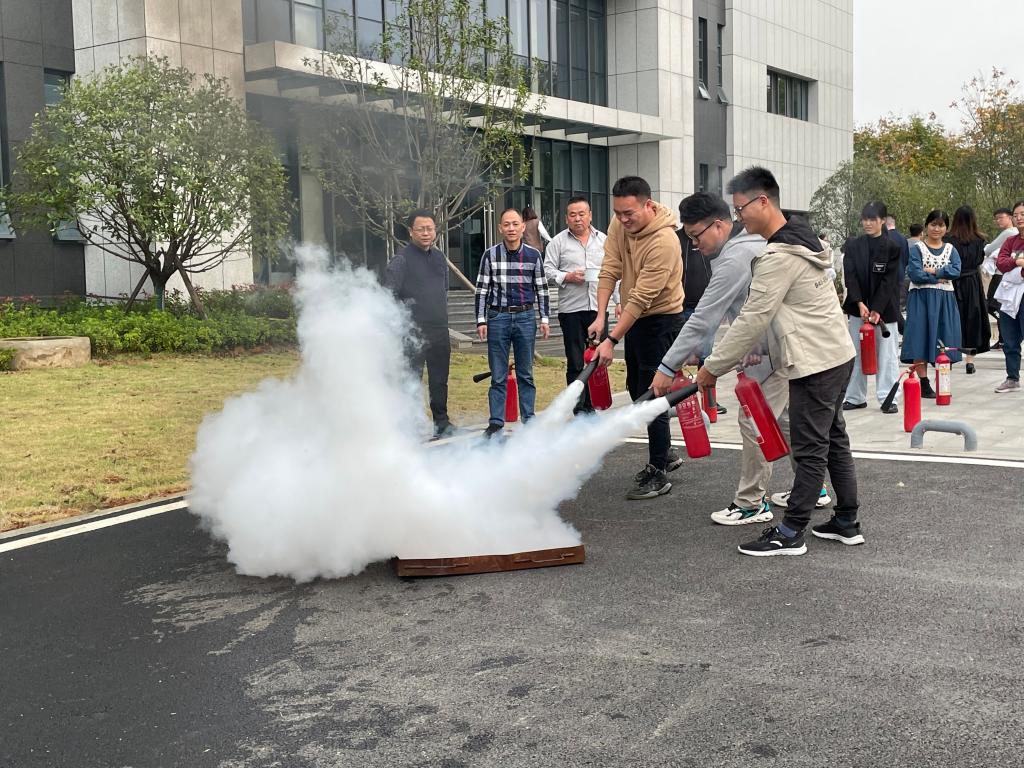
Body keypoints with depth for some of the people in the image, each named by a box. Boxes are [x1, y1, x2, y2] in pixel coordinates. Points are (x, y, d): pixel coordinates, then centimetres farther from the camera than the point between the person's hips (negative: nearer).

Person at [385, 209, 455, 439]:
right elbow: (389, 295, -10)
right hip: (414, 332, -6)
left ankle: (442, 422, 25)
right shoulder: (401, 259, -6)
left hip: (440, 331, 6)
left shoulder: (439, 258, 16)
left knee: (440, 381, 13)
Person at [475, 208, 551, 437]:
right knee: (498, 375, 3)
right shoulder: (490, 255, 1)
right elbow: (482, 289, 3)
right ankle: (496, 423, 8)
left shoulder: (534, 255, 4)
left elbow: (542, 289, 9)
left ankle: (529, 420, 15)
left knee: (526, 374, 8)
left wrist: (544, 319, 4)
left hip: (526, 317, 1)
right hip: (498, 317, -1)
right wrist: (481, 321, -2)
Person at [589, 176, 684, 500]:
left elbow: (642, 298, -29)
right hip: (634, 317, 9)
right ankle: (661, 455, 34)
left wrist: (612, 340, -29)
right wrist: (600, 317, -15)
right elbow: (610, 270, -5)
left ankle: (658, 474, 2)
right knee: (636, 388, 18)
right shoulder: (619, 224, -5)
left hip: (660, 319, -9)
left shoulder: (664, 241, -28)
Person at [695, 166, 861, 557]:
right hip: (836, 353, 11)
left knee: (810, 449, -4)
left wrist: (713, 367, -12)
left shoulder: (779, 257, -20)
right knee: (834, 440, 16)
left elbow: (752, 320, -19)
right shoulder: (801, 235, 12)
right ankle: (847, 522, 24)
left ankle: (790, 533, 2)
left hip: (815, 363, -11)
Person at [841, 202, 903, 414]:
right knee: (856, 353, 7)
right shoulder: (853, 246, 4)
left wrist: (877, 309, -17)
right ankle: (855, 397, 15)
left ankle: (887, 398, 6)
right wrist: (860, 304, -16)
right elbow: (850, 276, -4)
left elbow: (889, 281, -8)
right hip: (857, 307, 3)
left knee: (887, 354, 1)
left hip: (884, 308, -2)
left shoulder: (892, 247, -3)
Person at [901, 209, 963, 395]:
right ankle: (924, 385, -1)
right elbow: (915, 275, -12)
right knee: (921, 340, -6)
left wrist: (932, 271, -14)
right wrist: (940, 277, -9)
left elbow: (956, 271, -6)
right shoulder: (917, 249, 1)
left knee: (945, 341, 2)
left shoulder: (951, 249, 12)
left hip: (945, 299, 3)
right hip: (922, 298, -3)